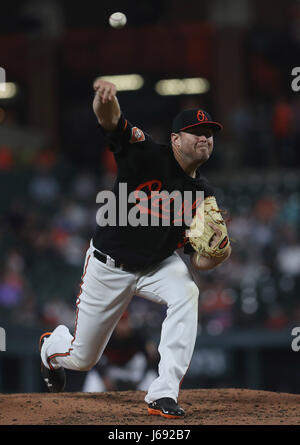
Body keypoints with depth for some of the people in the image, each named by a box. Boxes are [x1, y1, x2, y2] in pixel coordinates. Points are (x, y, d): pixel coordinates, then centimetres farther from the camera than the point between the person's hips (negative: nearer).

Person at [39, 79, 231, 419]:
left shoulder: (202, 194, -9)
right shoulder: (148, 156, -20)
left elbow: (200, 262, -8)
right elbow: (109, 118, -35)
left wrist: (220, 250, -32)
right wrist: (106, 98, -59)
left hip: (159, 265, 3)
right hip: (109, 266, -3)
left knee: (186, 294, -32)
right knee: (82, 358, 7)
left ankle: (163, 394, -29)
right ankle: (52, 346, 48)